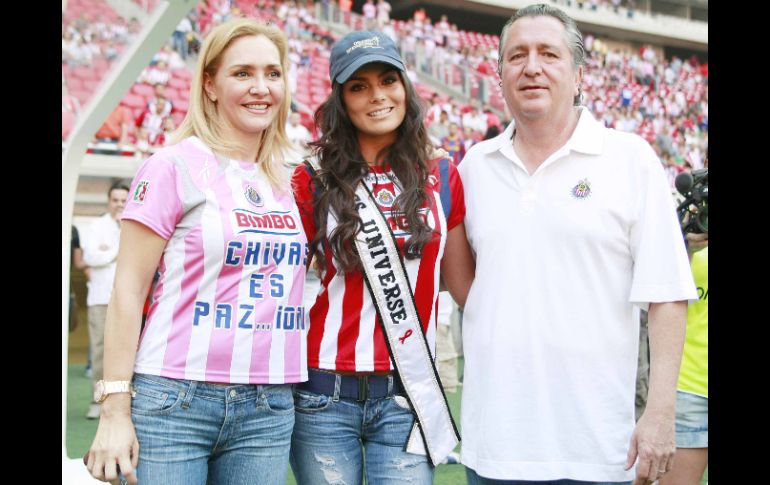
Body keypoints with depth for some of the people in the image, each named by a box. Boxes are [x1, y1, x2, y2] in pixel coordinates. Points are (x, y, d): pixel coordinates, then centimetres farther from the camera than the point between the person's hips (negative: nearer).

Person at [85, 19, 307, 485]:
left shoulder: (291, 180, 11)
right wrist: (115, 410, -9)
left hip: (269, 410, 5)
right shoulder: (176, 166, -4)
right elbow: (128, 292, -5)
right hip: (175, 402, -4)